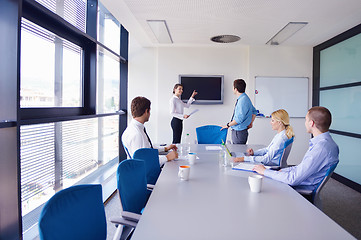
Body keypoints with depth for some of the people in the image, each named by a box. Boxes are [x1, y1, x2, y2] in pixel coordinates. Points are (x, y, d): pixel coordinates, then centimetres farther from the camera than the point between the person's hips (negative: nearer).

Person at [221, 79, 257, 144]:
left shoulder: (243, 100, -21)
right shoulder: (244, 98, 10)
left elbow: (239, 119, -25)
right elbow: (254, 112, 21)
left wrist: (228, 125, -14)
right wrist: (251, 123, 17)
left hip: (239, 132, -10)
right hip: (236, 131, 10)